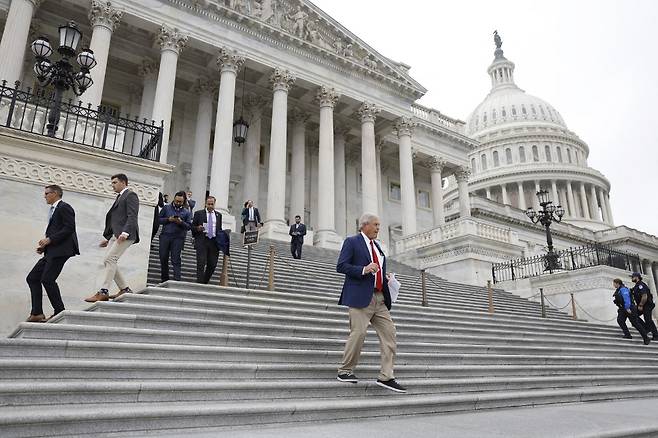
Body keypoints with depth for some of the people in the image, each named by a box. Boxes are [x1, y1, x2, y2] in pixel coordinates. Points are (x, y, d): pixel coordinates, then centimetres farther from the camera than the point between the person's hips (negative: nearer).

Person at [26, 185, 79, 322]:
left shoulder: (64, 207, -6)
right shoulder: (53, 210, 23)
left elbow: (69, 228, -16)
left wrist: (49, 239, -16)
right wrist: (44, 246, 10)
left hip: (60, 250, -10)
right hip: (51, 252, 10)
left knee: (47, 279, -15)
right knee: (32, 278, 7)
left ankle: (59, 312, -4)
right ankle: (37, 313, 8)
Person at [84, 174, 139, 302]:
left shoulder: (130, 195, -3)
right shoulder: (120, 197, 26)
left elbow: (132, 216, -17)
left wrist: (125, 232, -28)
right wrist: (107, 237, 23)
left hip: (125, 235, -10)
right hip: (115, 235, 10)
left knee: (109, 259, -17)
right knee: (108, 262, 6)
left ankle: (103, 292, -16)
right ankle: (125, 289, 12)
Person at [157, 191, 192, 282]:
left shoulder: (187, 212, 9)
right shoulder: (166, 208, 12)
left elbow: (189, 226, 1)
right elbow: (159, 219, 7)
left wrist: (181, 222, -16)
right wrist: (168, 219, -9)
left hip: (178, 238, -2)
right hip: (165, 236, 2)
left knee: (176, 260, -7)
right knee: (163, 258, 6)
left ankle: (177, 280, -10)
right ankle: (164, 280, 18)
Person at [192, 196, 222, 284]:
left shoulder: (218, 215, 16)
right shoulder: (198, 213, 7)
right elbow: (192, 227, 6)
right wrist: (197, 228, -14)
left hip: (214, 242, 3)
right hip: (202, 241, -3)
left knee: (212, 264, 4)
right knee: (201, 264, -8)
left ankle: (205, 282, 19)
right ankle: (199, 283, -4)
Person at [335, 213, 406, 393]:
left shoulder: (377, 246, 24)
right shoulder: (352, 241, 0)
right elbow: (341, 266, -9)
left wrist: (385, 279, 11)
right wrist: (363, 270, -19)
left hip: (380, 298, 8)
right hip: (361, 296, -7)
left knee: (389, 333, 0)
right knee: (358, 332, -9)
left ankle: (386, 377, 6)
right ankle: (345, 371, 10)